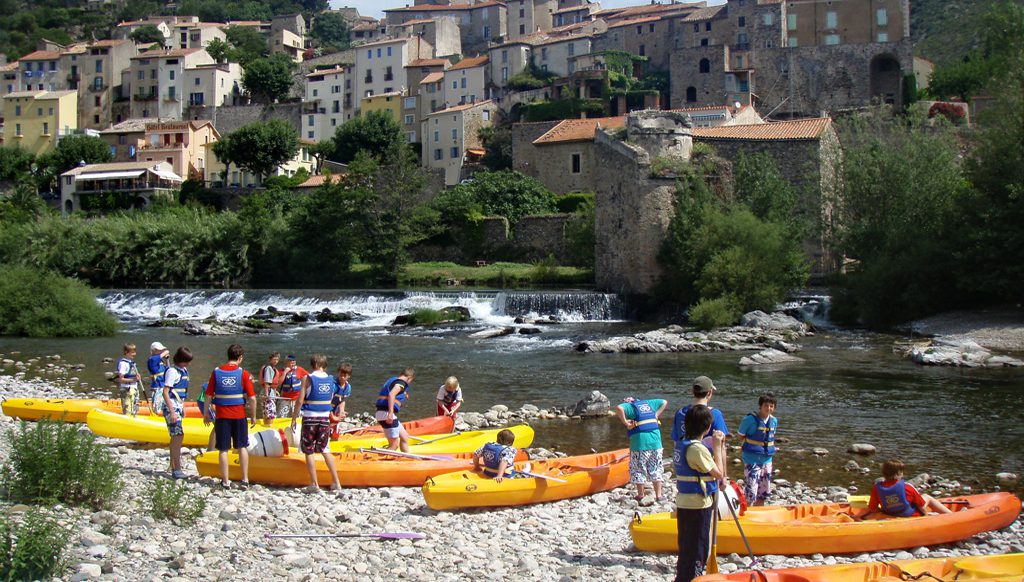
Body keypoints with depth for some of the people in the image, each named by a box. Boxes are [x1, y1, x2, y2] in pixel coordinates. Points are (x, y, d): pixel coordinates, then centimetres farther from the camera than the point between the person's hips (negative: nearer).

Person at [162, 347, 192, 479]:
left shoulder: (184, 371, 13)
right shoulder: (172, 371, -14)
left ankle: (173, 467, 18)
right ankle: (177, 468, -14)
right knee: (179, 435, -14)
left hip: (178, 406, 9)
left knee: (175, 437, 12)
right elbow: (165, 393, -18)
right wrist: (172, 412, -21)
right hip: (171, 407, -9)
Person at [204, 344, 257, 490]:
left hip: (222, 416, 0)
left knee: (223, 450, 7)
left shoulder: (216, 372, -3)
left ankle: (225, 481, 10)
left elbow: (208, 396, 0)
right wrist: (253, 416, 3)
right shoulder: (244, 374, -7)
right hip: (239, 416, 0)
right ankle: (245, 479, 12)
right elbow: (252, 398, -9)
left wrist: (206, 414, 11)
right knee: (242, 447, 14)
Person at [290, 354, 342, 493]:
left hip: (310, 418, -5)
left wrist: (294, 418, -4)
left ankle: (314, 484, 4)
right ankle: (336, 482, 13)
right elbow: (330, 401, 9)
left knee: (309, 451, 5)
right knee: (325, 450, 16)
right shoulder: (331, 380, 5)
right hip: (325, 418, 5)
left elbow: (300, 401, -11)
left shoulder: (308, 379, -9)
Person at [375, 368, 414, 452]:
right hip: (386, 413, -10)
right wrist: (390, 413, -32)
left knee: (404, 437, 19)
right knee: (394, 446, -8)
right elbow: (391, 394, -25)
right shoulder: (401, 382, -8)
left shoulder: (393, 379, 22)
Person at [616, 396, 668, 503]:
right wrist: (655, 416, 20)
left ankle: (641, 495, 13)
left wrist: (625, 422, -12)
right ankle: (658, 495, 14)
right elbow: (664, 402, 29)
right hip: (656, 441, 5)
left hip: (640, 443, -5)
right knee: (656, 470, 14)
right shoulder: (648, 403, 17)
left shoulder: (629, 406, 0)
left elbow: (619, 408, -21)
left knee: (639, 470, 8)